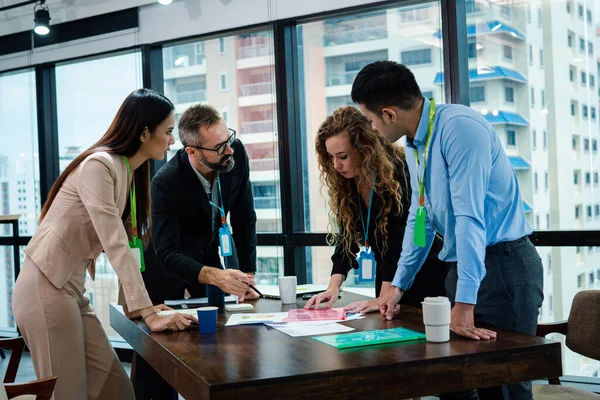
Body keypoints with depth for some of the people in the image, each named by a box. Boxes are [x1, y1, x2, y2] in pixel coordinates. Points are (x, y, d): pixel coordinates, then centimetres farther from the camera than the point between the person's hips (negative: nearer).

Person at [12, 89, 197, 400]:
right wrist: (149, 313, -24)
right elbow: (115, 245, -23)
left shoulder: (130, 174, 12)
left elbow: (124, 244, 10)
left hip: (71, 290, 9)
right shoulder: (99, 166, -17)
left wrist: (143, 305, 2)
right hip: (45, 288, -9)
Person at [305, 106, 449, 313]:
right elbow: (347, 236, -3)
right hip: (389, 271, 6)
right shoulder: (344, 182, -4)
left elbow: (401, 240, -27)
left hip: (427, 269, -6)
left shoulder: (398, 172, -24)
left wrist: (383, 299, -30)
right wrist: (334, 287, -15)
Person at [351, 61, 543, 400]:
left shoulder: (458, 127, -19)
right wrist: (398, 286, 14)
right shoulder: (414, 145, 9)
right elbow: (420, 218, 16)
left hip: (503, 265, -9)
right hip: (462, 266, 9)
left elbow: (469, 217, -26)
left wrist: (464, 305, -28)